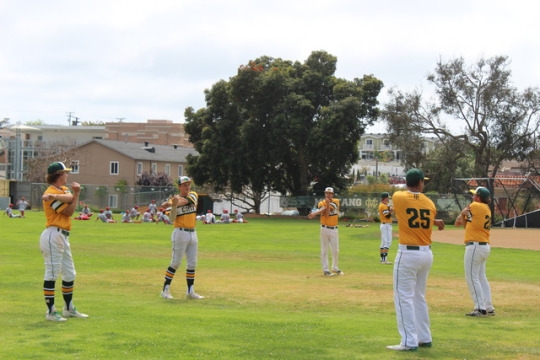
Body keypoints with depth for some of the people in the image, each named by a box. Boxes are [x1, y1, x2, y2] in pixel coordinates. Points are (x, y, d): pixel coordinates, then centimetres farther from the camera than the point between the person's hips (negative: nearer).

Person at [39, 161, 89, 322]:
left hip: (63, 236, 10)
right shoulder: (50, 193, -12)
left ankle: (69, 309, 26)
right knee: (52, 273, -7)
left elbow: (70, 199, -11)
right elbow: (69, 211, -15)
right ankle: (51, 311, -4)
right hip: (53, 236, -10)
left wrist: (55, 197, -25)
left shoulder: (63, 189, 14)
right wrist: (76, 194, -12)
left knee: (69, 273, 16)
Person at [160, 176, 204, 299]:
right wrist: (174, 205, -32)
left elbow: (185, 200, -17)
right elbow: (172, 219, -15)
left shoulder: (193, 195, 6)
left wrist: (170, 203, -33)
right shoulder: (174, 199, -2)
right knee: (176, 262, -7)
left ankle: (190, 291, 14)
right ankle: (165, 290, -2)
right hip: (180, 233, -5)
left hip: (193, 234, 5)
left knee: (192, 263, 7)